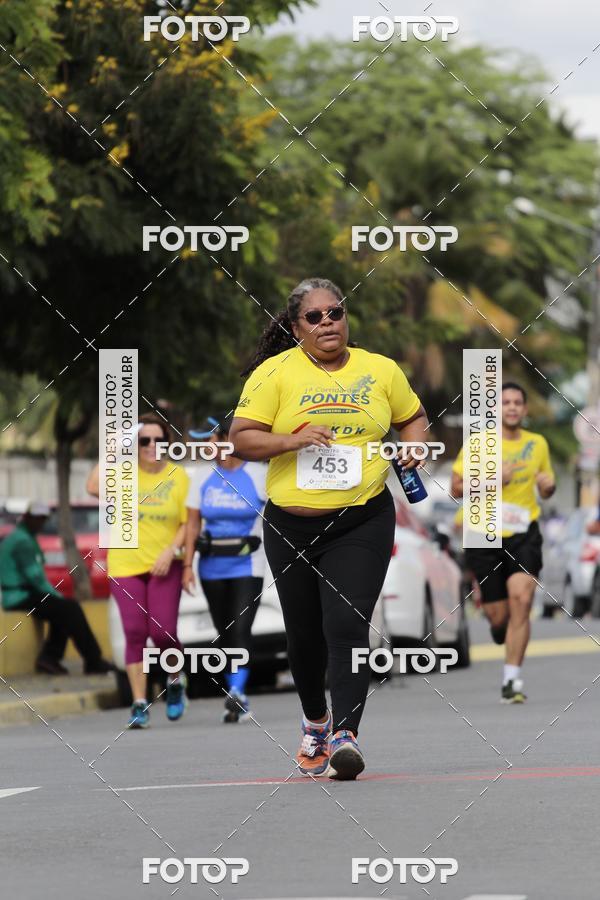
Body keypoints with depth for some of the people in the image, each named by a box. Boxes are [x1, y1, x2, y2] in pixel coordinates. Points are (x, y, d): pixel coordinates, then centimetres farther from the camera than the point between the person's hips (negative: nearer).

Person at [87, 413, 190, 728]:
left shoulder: (178, 477, 1)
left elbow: (189, 523, 2)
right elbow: (94, 488, -18)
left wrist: (171, 551, -12)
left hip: (164, 567, -1)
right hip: (125, 565, 1)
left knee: (163, 632, -9)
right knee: (135, 633, -5)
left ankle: (176, 679, 22)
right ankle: (139, 704, -1)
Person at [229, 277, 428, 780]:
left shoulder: (381, 370, 5)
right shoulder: (274, 373, -2)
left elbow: (413, 417, 20)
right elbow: (241, 439, -6)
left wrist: (414, 447, 0)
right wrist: (294, 439, -20)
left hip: (363, 521, -1)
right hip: (291, 525, 1)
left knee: (347, 625, -17)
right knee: (304, 633, 12)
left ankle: (345, 735, -23)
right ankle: (315, 719, 37)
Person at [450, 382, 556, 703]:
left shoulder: (538, 444, 8)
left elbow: (546, 489, 20)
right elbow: (456, 488, -2)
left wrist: (548, 486, -4)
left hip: (524, 535, 1)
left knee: (521, 599, -20)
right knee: (498, 615, 2)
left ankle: (511, 679, -15)